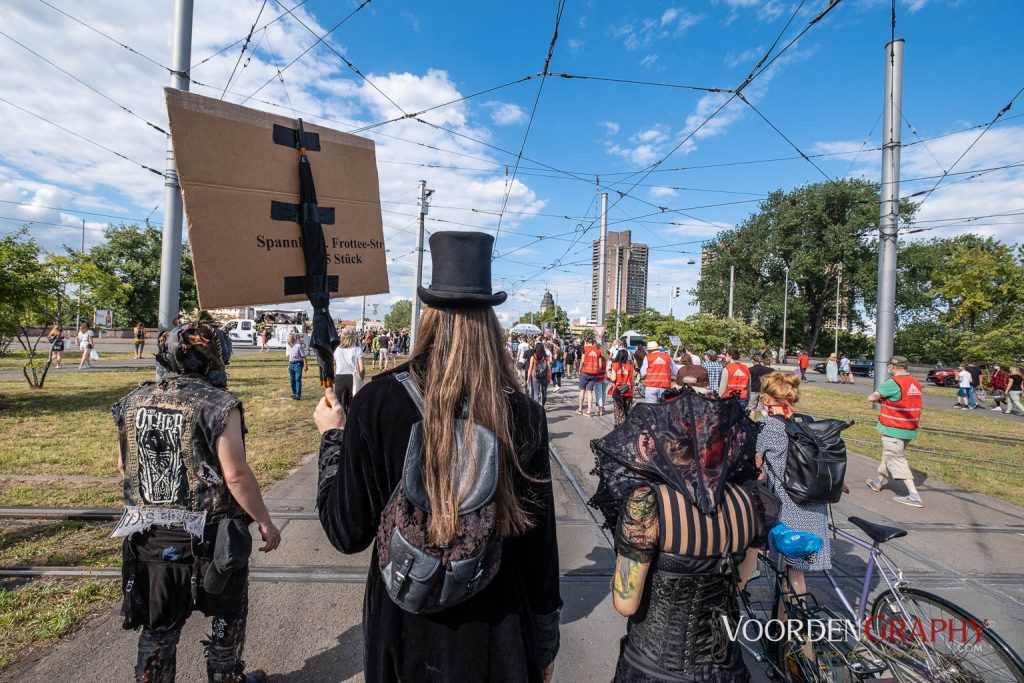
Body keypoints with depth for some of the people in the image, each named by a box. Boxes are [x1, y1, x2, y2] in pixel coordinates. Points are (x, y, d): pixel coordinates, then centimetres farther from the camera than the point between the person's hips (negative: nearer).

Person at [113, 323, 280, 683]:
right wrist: (265, 522, -9)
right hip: (209, 537, -4)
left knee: (158, 626, 21)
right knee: (227, 615, 20)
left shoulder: (133, 402, -1)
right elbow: (236, 475, -21)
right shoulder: (219, 405, -20)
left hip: (150, 537, 5)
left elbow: (124, 466, 10)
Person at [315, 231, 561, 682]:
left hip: (406, 626, 1)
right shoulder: (523, 414, -16)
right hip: (498, 630, 0)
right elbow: (539, 539, -8)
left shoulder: (378, 402, -19)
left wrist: (333, 437, 3)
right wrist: (545, 640, 8)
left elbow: (347, 534, -11)